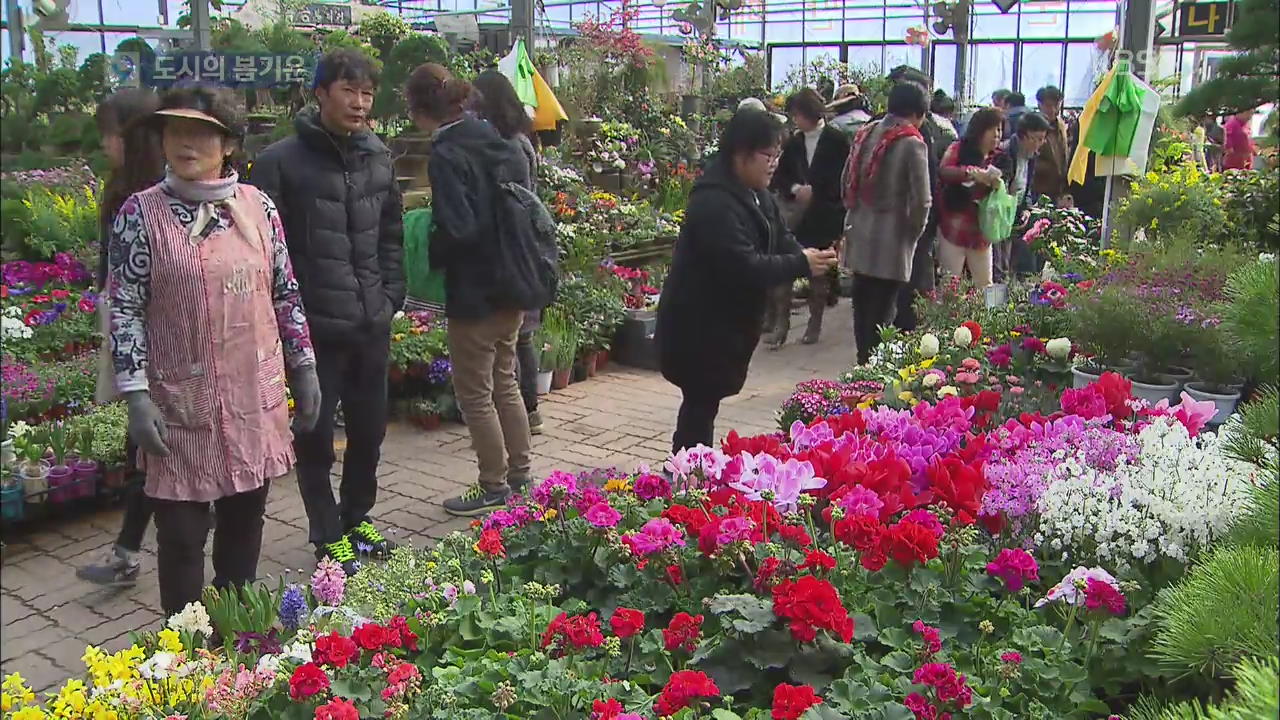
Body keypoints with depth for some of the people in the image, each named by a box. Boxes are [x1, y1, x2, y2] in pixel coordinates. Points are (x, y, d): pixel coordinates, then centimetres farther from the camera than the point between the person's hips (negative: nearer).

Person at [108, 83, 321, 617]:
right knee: (182, 533, 3)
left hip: (255, 398, 3)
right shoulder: (141, 214, -5)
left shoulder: (257, 206, 3)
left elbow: (286, 293, 10)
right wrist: (137, 396, -11)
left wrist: (304, 368, 10)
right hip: (180, 404, -3)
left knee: (245, 519, 14)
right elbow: (125, 309, -5)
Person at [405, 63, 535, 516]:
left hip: (474, 293, -8)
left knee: (475, 393, 6)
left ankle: (494, 488, 17)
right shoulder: (503, 147, 6)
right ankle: (520, 477, 30)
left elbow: (459, 230, -25)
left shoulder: (447, 157, -18)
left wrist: (429, 253, -8)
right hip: (512, 289, 8)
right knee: (505, 383, 20)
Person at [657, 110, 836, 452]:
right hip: (698, 327, -10)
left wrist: (809, 256, -11)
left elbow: (780, 240, 10)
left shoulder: (756, 194, 8)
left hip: (728, 321, 10)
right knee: (701, 405, -3)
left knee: (704, 404, 16)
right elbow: (744, 268, -30)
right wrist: (801, 265, -25)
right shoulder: (714, 203, -25)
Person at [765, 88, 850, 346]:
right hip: (798, 214, 3)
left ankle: (815, 323, 18)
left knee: (819, 272, 5)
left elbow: (841, 179, -3)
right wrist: (796, 189, -8)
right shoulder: (793, 143, 9)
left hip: (825, 216, -3)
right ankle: (781, 322, -4)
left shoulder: (836, 141, -3)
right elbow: (780, 177, 10)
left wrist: (813, 192, -8)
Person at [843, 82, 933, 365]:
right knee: (882, 310, 2)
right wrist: (915, 232, 1)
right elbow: (921, 200, -15)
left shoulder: (865, 134, 5)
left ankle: (864, 360, 27)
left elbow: (847, 182, 11)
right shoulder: (913, 144, -13)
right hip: (892, 243, -6)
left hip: (860, 237, 6)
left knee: (862, 304, 16)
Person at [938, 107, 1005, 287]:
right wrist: (974, 173, -33)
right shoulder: (959, 149, -2)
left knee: (985, 286, 7)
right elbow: (943, 171, -21)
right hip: (954, 229, -5)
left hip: (982, 231, 5)